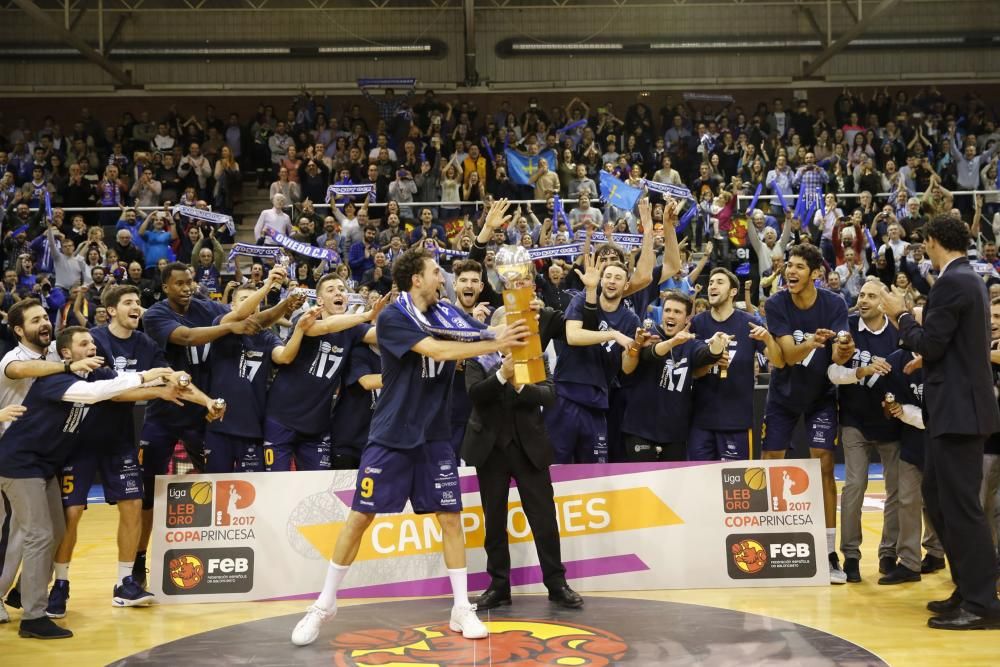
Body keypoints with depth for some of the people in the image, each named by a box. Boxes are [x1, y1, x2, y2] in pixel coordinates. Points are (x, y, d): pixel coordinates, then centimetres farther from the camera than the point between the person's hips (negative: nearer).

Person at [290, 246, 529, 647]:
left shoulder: (448, 314, 4)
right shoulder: (392, 319, -13)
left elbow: (488, 336, 0)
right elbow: (439, 350, -24)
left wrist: (517, 324, -19)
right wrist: (497, 344, -24)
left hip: (434, 436, 4)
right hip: (391, 435, -4)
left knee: (450, 517, 2)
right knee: (360, 517, 0)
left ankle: (462, 609, 12)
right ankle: (325, 603, 14)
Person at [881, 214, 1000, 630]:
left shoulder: (951, 283, -16)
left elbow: (929, 344, -17)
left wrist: (900, 316, -4)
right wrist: (926, 358, 26)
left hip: (958, 409, -10)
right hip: (956, 407, 10)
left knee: (960, 504, -6)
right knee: (937, 495, 16)